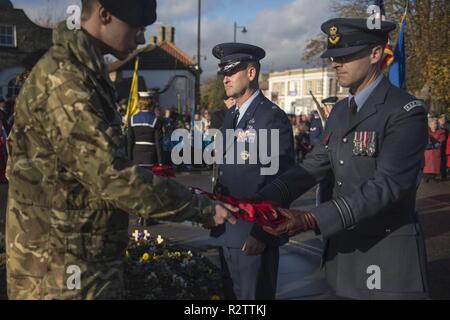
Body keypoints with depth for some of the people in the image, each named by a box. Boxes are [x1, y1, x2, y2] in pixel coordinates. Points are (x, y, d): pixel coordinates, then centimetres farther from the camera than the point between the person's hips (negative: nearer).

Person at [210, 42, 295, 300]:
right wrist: (216, 211, 10)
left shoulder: (273, 118, -15)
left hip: (254, 233, -8)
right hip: (228, 229, 8)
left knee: (254, 295, 7)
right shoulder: (231, 115, 11)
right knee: (231, 293, 20)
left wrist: (262, 234, -20)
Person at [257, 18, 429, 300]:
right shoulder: (340, 111, 11)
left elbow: (388, 184, -25)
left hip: (387, 255, -7)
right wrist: (263, 200, -8)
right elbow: (314, 166, 7)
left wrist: (312, 221, -33)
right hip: (343, 246, 7)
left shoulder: (406, 112, -15)